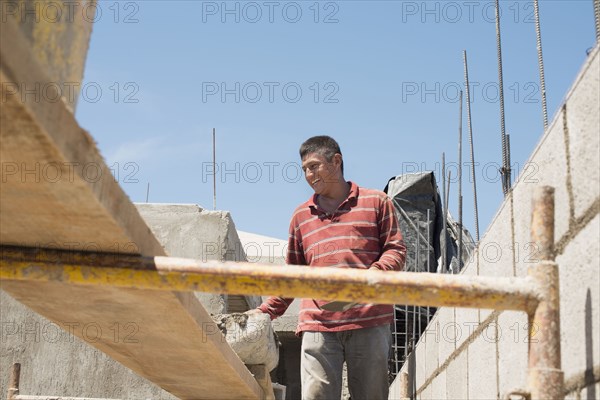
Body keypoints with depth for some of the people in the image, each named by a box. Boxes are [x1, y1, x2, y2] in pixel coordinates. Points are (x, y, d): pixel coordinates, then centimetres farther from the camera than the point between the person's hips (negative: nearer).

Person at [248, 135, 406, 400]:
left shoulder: (376, 202, 12)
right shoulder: (301, 215, 22)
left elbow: (396, 249, 7)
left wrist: (375, 273, -13)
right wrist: (267, 311, 16)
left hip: (370, 321, -2)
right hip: (318, 325, 2)